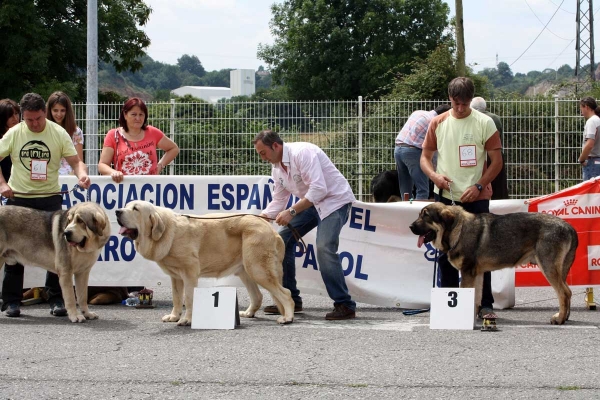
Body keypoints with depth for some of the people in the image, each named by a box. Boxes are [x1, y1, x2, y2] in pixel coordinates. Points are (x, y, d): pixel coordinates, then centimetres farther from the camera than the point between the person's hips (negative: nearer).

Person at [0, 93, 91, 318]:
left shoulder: (58, 133, -2)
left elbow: (75, 160, -4)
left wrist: (81, 174, -26)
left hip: (49, 198, -1)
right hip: (18, 197, 1)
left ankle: (57, 300, 4)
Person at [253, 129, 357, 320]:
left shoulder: (302, 153, -24)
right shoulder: (277, 167, 4)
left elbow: (318, 189, -31)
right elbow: (278, 201, 13)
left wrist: (291, 212, -31)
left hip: (335, 200, -9)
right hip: (311, 202, 9)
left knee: (324, 249, -25)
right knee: (283, 238, 3)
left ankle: (345, 305, -20)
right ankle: (290, 300, 10)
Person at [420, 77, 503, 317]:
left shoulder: (484, 123, -3)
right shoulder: (438, 124, 5)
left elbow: (497, 161, -2)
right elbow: (425, 156, 10)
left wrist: (479, 186, -14)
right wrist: (434, 175, -11)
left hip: (476, 198, -3)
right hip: (445, 198, 3)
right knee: (445, 252, 6)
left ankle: (485, 304, 3)